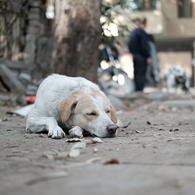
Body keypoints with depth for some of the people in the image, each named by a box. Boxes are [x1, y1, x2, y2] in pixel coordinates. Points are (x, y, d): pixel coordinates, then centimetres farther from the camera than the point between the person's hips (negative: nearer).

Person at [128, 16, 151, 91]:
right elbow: (144, 46, -19)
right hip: (141, 57, -9)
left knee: (136, 74, 14)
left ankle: (137, 90, 19)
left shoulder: (133, 32, 12)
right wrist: (148, 57, -15)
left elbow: (130, 45, 16)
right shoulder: (142, 32, -15)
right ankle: (140, 90, -6)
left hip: (134, 55, 9)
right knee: (141, 74, -6)